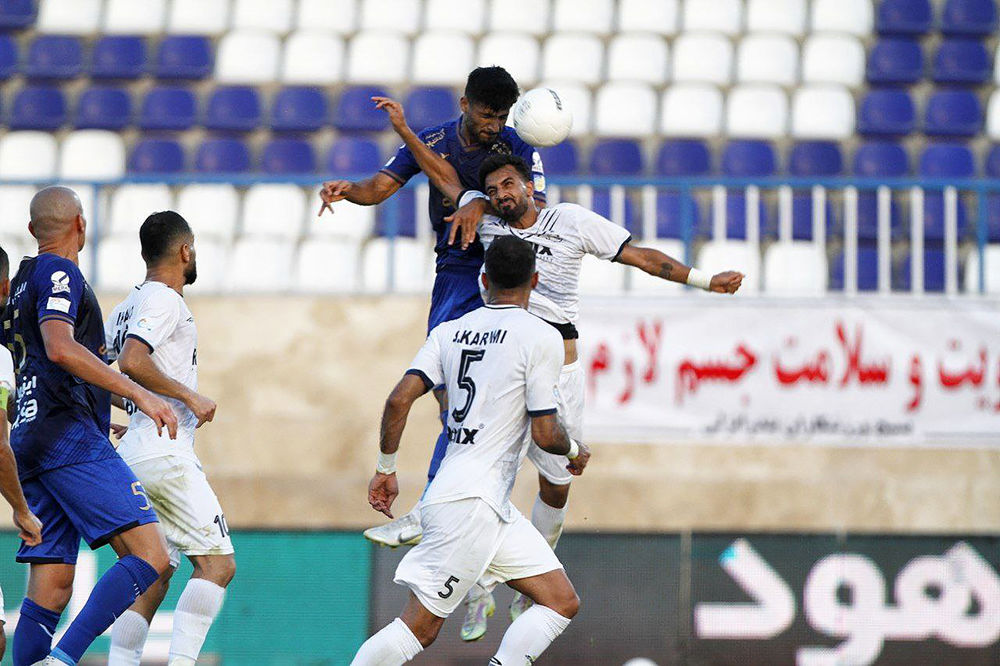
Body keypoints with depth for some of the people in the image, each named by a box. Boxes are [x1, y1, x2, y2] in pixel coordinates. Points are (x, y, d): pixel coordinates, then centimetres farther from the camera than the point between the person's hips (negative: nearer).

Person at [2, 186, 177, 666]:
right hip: (70, 438, -10)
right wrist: (138, 394, -23)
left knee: (51, 588, 4)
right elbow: (60, 348, -21)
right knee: (149, 557, -17)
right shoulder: (59, 274, -3)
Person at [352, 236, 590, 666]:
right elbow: (545, 434, -9)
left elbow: (399, 400, 2)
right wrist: (574, 452, 12)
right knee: (420, 627, -6)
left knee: (563, 602, 7)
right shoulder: (541, 338, -8)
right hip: (473, 503, -8)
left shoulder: (449, 332, 11)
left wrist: (386, 468, 12)